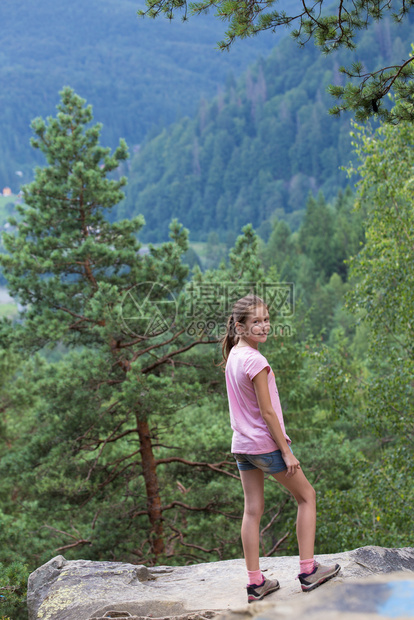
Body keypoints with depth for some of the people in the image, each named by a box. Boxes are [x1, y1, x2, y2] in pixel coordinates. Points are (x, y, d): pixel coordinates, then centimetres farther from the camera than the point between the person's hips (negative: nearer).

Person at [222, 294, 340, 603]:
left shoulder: (233, 356, 6)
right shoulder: (256, 360, -20)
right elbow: (266, 411, -20)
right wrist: (287, 451, -14)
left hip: (242, 445, 8)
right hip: (266, 444, -8)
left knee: (253, 510, 9)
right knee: (307, 495, 10)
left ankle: (255, 583, 12)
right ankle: (308, 570, 11)